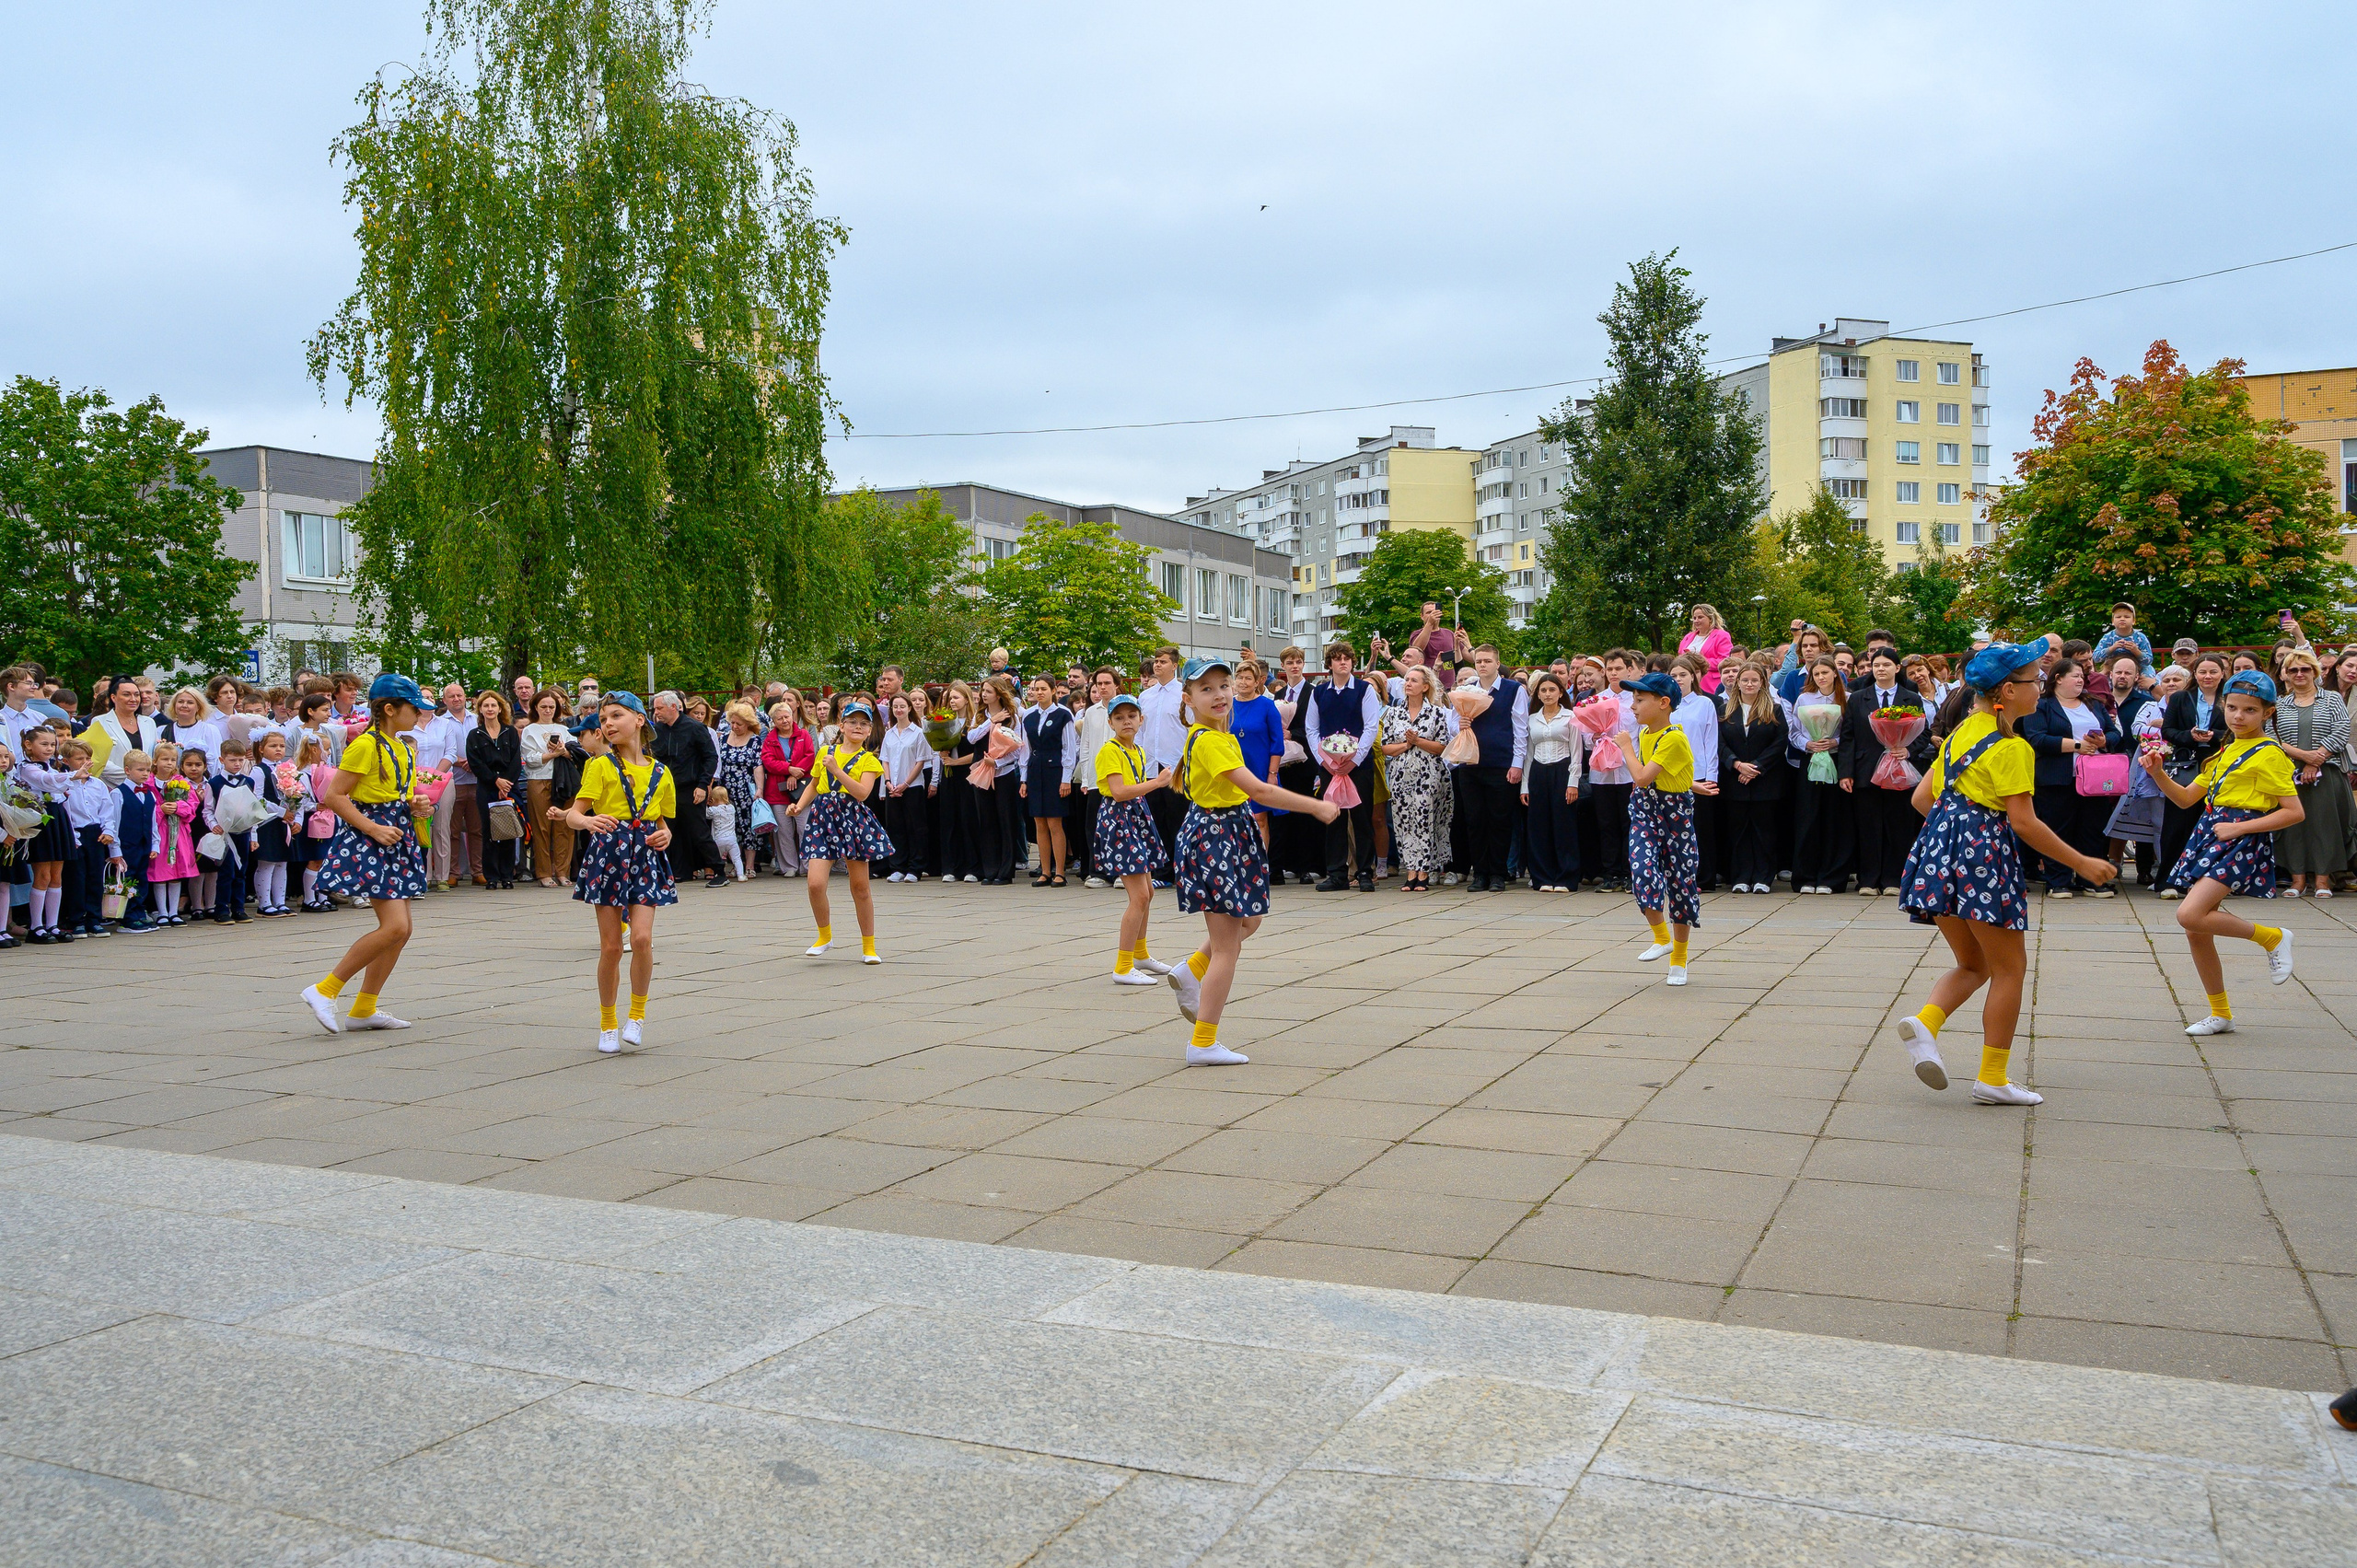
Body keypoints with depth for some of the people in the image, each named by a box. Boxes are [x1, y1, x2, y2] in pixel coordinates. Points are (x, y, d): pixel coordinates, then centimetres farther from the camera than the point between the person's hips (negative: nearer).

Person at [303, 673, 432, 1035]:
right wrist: (373, 828, -19)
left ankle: (363, 1010, 14)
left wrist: (415, 807, 6)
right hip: (368, 842, -9)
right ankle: (324, 991, -7)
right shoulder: (365, 745, -12)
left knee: (401, 930, 6)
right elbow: (334, 796, -15)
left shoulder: (405, 748, 15)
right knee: (394, 926, -17)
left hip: (397, 840, 9)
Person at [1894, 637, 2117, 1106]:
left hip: (1942, 854, 8)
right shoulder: (2012, 747, -11)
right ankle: (1993, 1080, 7)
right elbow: (2024, 822, -14)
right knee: (2010, 967, 6)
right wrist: (2081, 863, -7)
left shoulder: (1961, 732, 14)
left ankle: (1925, 1023, -10)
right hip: (1984, 855, -8)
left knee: (1973, 965, 18)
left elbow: (1921, 797, 15)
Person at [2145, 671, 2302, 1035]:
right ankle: (2221, 1014, 20)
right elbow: (2186, 797, 19)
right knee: (2196, 933, 6)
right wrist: (2157, 773, 2)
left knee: (2190, 915, -24)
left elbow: (2294, 812, -11)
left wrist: (2239, 827, -16)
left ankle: (2271, 937, -1)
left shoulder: (2269, 754, -6)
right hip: (2209, 836, 8)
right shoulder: (2225, 752, 18)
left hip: (2243, 841, -8)